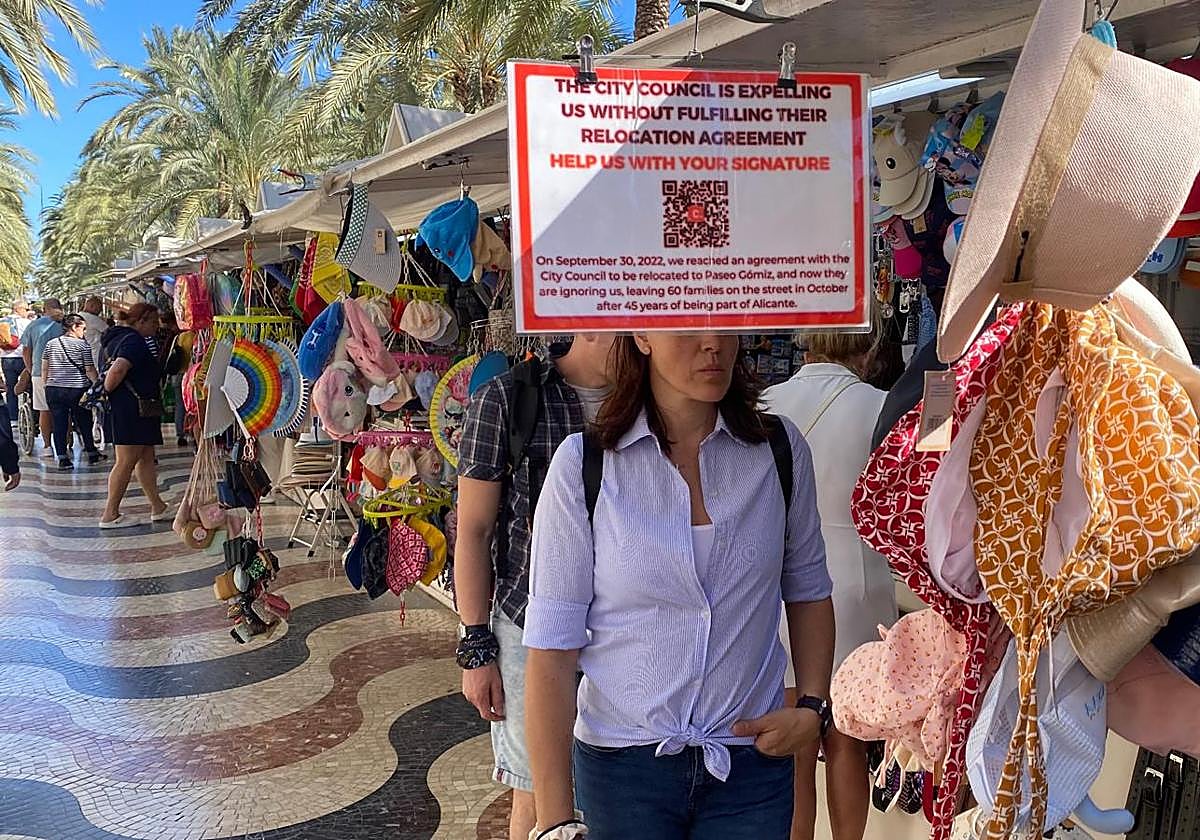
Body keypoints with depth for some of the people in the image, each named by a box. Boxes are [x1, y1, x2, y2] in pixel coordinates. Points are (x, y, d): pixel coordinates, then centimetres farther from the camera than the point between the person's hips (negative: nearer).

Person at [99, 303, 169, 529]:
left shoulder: (120, 338, 18)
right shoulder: (134, 341, -15)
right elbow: (119, 368, -30)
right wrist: (107, 390, -16)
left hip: (136, 411, 11)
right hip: (131, 409, -11)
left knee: (146, 458, 13)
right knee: (126, 461, -7)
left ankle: (158, 507, 19)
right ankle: (110, 515, -2)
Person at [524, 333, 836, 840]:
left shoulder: (781, 450, -5)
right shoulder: (583, 464, -13)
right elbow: (551, 649, -12)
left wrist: (813, 707, -1)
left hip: (753, 763, 2)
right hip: (622, 764, -2)